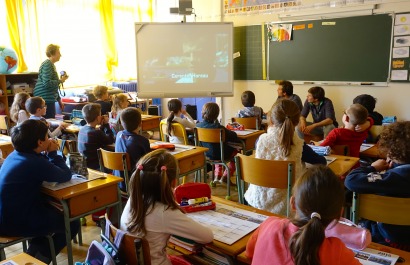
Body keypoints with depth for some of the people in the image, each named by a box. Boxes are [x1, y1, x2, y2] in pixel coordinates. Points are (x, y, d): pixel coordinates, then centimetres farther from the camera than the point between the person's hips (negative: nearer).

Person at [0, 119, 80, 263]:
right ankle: (40, 258, 13)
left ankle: (35, 251, 34)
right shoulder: (34, 162, -25)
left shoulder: (14, 155, 4)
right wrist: (53, 153, -6)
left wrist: (48, 154, 1)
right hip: (15, 223, -9)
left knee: (56, 212, 28)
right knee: (72, 223, 4)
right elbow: (66, 176, -15)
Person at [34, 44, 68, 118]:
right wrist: (60, 81, -13)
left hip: (49, 99, 10)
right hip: (45, 99, -10)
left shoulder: (51, 65, 18)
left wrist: (59, 100, 24)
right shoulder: (47, 65, -13)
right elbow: (47, 83, -25)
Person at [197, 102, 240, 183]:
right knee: (236, 150, 22)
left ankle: (217, 175, 32)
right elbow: (234, 136, -20)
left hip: (206, 154, 6)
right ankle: (225, 177, 19)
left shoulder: (198, 126, -15)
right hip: (219, 155, -5)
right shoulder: (219, 128, -29)